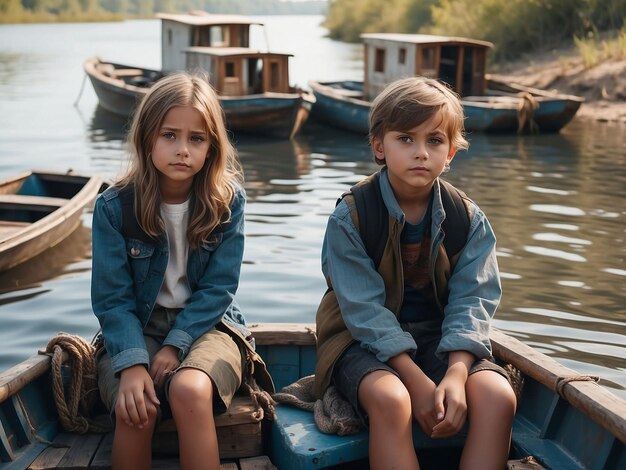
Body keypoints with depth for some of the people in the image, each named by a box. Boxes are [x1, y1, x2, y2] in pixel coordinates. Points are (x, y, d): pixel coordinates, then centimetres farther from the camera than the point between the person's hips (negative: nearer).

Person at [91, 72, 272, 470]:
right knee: (134, 407, -30)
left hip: (206, 324, 0)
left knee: (189, 390, -33)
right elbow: (112, 297, -9)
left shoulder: (228, 201, -8)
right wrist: (132, 362, -24)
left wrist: (176, 345, -20)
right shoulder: (114, 207, -8)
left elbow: (217, 288, -8)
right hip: (137, 326, 1)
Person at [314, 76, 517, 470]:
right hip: (367, 340, -3)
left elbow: (471, 301, -8)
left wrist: (456, 375, -25)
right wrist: (416, 380, -25)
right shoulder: (350, 218, -12)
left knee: (498, 397, -25)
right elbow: (365, 309, -17)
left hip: (441, 339, 3)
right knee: (390, 399, -36)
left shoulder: (469, 219, -2)